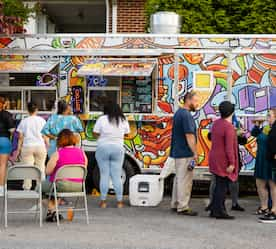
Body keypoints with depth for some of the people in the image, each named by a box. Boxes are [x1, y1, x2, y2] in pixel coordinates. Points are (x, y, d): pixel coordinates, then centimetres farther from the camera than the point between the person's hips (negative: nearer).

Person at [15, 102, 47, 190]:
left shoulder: (24, 121, 5)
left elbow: (20, 137, 5)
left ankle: (27, 188, -1)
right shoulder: (41, 120, 4)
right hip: (40, 146, 0)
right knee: (41, 168, 6)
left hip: (27, 147, 0)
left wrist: (18, 149, 10)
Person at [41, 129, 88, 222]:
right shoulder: (81, 152, 0)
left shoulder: (57, 154, -14)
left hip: (61, 186, -6)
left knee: (42, 185, 24)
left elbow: (48, 171, -12)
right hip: (78, 186, 6)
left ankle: (52, 210, 22)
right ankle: (53, 211, 39)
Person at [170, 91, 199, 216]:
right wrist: (195, 153, -17)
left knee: (179, 178, 16)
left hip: (177, 152, 10)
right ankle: (183, 207, -2)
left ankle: (176, 204, 22)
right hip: (186, 153, -10)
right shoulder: (186, 115, -17)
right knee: (185, 180, -5)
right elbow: (189, 136, -21)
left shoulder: (178, 113, 14)